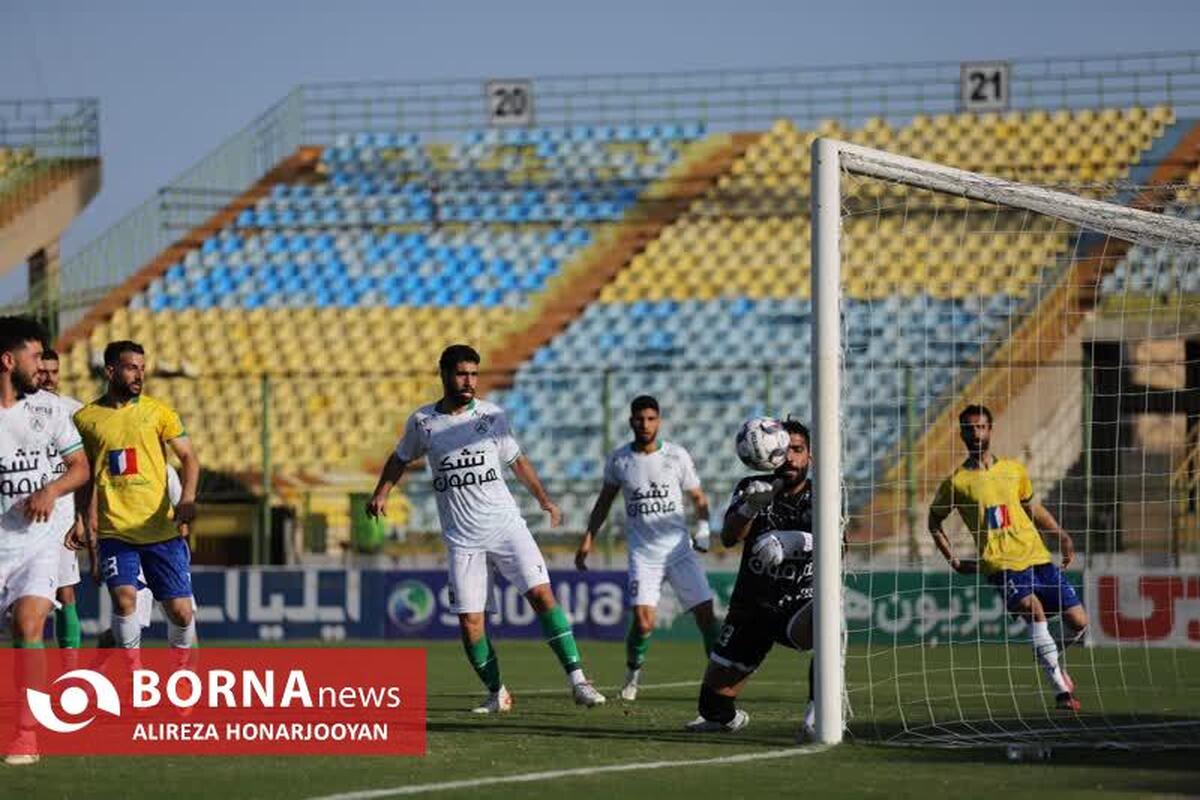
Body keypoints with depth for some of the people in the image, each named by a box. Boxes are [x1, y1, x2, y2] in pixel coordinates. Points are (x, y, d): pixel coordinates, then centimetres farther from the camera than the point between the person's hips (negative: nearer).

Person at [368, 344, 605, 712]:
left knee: (541, 592, -15)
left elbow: (517, 460, 16)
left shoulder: (492, 415, 2)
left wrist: (544, 498, 10)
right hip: (461, 539, 1)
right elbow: (401, 458, 19)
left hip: (505, 525, -1)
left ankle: (577, 681, -15)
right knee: (469, 619, -3)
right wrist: (381, 494, 5)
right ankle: (497, 693, 14)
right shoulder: (422, 422, 2)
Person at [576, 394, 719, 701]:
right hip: (643, 553, 0)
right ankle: (632, 672, 13)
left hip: (680, 548, 0)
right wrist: (588, 538, 14)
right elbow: (605, 501, 18)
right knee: (643, 622, -13)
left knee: (705, 614, -7)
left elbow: (699, 498, 10)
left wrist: (703, 529, -6)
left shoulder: (677, 456, 0)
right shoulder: (618, 459, 3)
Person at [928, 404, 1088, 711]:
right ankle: (1062, 690, -28)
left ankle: (1054, 660, 30)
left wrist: (1062, 536, 18)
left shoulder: (1014, 470, 12)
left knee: (1078, 622, -4)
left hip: (1037, 557, 4)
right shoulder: (956, 482, 3)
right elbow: (934, 521, 18)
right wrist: (953, 560, 9)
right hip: (1000, 563, -4)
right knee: (1033, 609, -31)